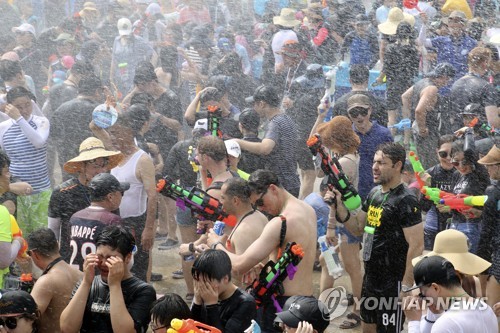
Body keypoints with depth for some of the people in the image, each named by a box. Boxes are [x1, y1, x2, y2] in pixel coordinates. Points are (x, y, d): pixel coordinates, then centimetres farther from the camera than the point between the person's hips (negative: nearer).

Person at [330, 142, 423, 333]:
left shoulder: (405, 201, -19)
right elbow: (358, 227, 17)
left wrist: (406, 287, -22)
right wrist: (339, 205, 0)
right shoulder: (374, 193, 8)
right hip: (370, 277, 9)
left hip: (392, 283, -9)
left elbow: (416, 247, -21)